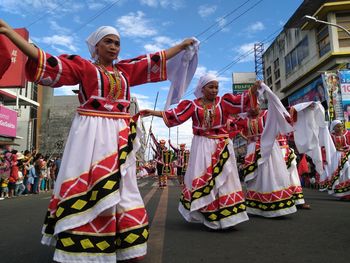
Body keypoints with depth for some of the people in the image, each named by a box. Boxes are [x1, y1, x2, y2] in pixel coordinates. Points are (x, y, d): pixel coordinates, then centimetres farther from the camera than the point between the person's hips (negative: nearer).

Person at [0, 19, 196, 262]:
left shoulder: (125, 70, 18)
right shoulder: (82, 66, 6)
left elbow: (155, 60, 24)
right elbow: (45, 62, -2)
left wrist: (182, 45, 31)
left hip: (119, 136, 5)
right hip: (91, 134, -4)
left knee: (118, 188, 7)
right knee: (85, 188, -6)